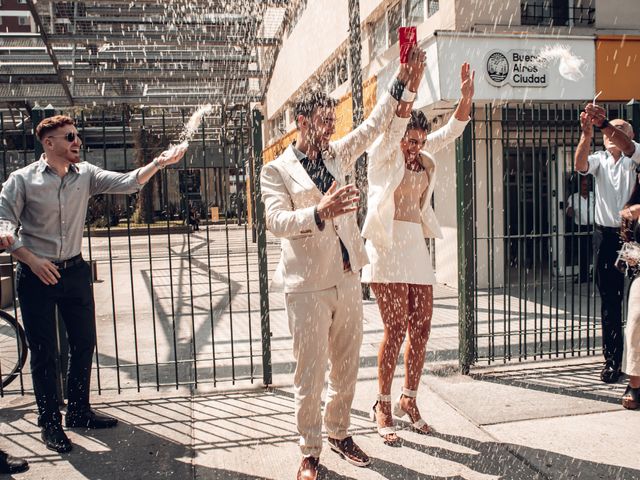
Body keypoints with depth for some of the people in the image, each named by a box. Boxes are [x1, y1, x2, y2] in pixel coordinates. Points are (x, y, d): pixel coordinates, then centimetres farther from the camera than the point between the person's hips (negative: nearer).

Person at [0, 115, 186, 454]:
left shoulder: (85, 175, 1)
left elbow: (126, 183, -9)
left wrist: (158, 163, -23)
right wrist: (32, 260, -17)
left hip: (75, 270, 4)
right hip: (36, 275, -4)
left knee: (84, 342, 11)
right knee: (43, 350, 5)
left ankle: (78, 412, 29)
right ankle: (50, 422, 21)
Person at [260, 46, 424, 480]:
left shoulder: (338, 155, 13)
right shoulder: (277, 171, -2)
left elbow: (374, 125, 18)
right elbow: (277, 222, -15)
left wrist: (404, 78, 14)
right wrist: (320, 212, -32)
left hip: (348, 279, 5)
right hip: (308, 286, -5)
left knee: (347, 366, 14)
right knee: (311, 373, 2)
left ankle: (339, 432, 33)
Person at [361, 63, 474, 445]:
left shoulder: (424, 159, 15)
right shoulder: (383, 155, -1)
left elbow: (452, 130, 8)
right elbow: (394, 125, -18)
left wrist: (467, 97, -7)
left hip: (416, 244, 7)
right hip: (387, 244, -6)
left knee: (421, 327, 5)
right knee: (397, 328, -8)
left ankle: (408, 400, 20)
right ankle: (383, 406, 7)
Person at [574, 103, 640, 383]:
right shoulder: (599, 160, 9)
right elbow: (580, 165, -14)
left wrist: (603, 122, -38)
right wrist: (586, 133, -31)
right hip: (606, 236, 2)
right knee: (609, 301, 5)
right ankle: (612, 359, 13)